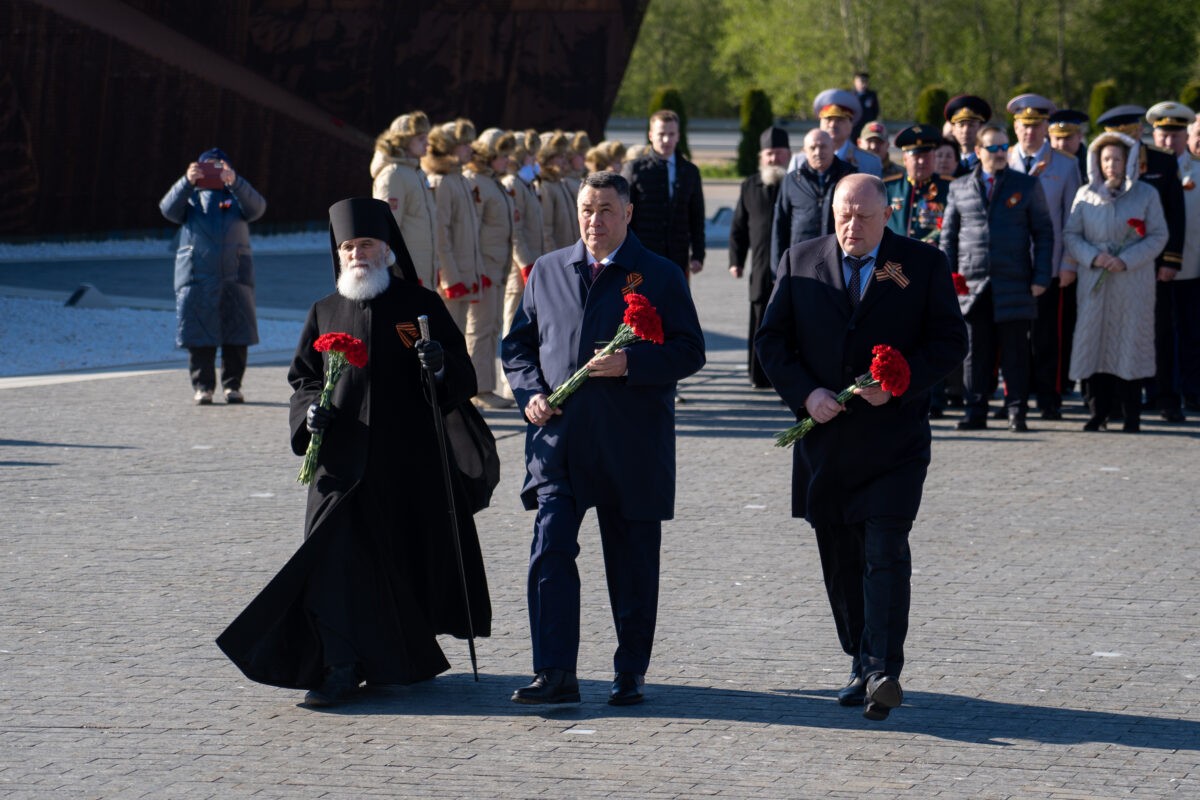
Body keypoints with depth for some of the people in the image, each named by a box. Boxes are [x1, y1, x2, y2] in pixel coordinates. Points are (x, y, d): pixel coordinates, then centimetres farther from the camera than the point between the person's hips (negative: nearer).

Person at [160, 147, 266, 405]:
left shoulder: (236, 197, 15)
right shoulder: (191, 198, 15)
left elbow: (256, 207, -7)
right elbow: (169, 208, -5)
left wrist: (234, 182, -25)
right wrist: (187, 181, -22)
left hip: (235, 276, 0)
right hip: (197, 276, 0)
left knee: (236, 335, -1)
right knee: (199, 336, -4)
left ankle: (232, 384, 7)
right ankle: (202, 386, 1)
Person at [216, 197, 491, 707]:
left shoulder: (420, 306, 4)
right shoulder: (325, 313, 10)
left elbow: (462, 377, 3)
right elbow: (303, 378, 15)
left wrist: (439, 364, -20)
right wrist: (311, 408, -6)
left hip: (407, 459, -1)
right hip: (342, 458, 1)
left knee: (401, 559, 7)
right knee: (338, 555, -10)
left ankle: (401, 659, 27)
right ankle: (341, 668, -10)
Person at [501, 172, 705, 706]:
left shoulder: (659, 276, 2)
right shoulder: (547, 271, 12)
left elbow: (690, 352, -3)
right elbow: (518, 344, 16)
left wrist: (630, 364, -18)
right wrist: (530, 394, -2)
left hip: (632, 445, -2)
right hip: (558, 439, 2)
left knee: (632, 565, 6)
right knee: (549, 552, -11)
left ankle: (631, 672, 18)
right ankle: (555, 674, -10)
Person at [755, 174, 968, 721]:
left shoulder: (924, 264, 1)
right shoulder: (800, 262, 7)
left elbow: (950, 341, 0)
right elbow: (772, 340, 8)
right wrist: (806, 393, -8)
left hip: (894, 437, -3)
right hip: (824, 435, 3)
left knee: (885, 552, -13)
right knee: (840, 558, 9)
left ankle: (883, 671, -18)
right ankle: (861, 664, 21)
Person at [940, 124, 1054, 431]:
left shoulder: (1027, 186, 8)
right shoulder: (960, 187, 12)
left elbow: (1044, 233, 7)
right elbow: (948, 234, 13)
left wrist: (1040, 277, -2)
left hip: (1015, 285, -1)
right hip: (972, 285, 1)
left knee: (1015, 352, 0)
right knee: (976, 350, 2)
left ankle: (1016, 411, 6)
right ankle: (975, 411, 8)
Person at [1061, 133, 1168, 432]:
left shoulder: (1146, 194, 3)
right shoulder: (1086, 194, 8)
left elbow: (1158, 236, 0)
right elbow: (1071, 234, 7)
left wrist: (1126, 260, -13)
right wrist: (1093, 257, -11)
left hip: (1132, 282, -2)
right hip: (1094, 282, 2)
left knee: (1131, 342, -2)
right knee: (1094, 341, -1)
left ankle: (1132, 415, 3)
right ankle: (1099, 412, 6)